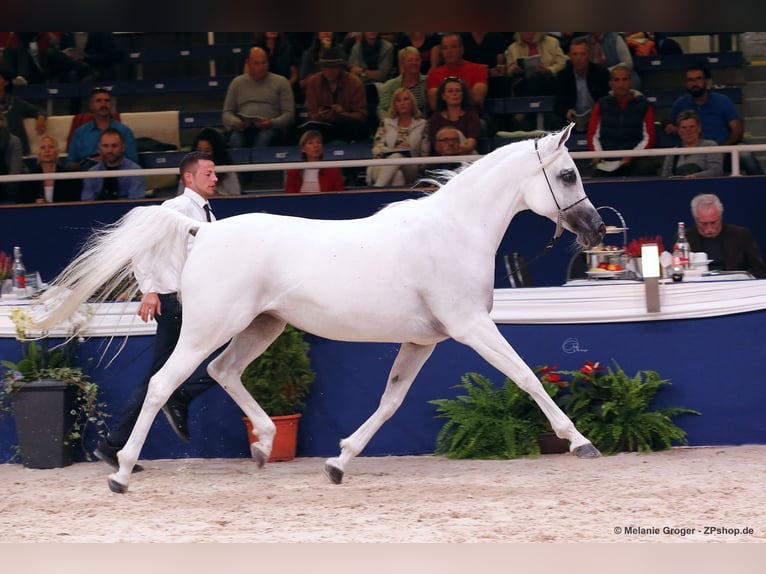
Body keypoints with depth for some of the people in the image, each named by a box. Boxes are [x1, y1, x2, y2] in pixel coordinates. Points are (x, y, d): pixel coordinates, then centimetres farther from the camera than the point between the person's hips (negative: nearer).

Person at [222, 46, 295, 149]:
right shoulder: (237, 82, 22)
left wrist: (272, 123, -13)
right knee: (235, 140, -35)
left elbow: (289, 114, 8)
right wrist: (236, 122, -6)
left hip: (270, 128, -1)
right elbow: (227, 113, 19)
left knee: (264, 138, -38)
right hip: (242, 128, 1)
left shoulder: (281, 82, 15)